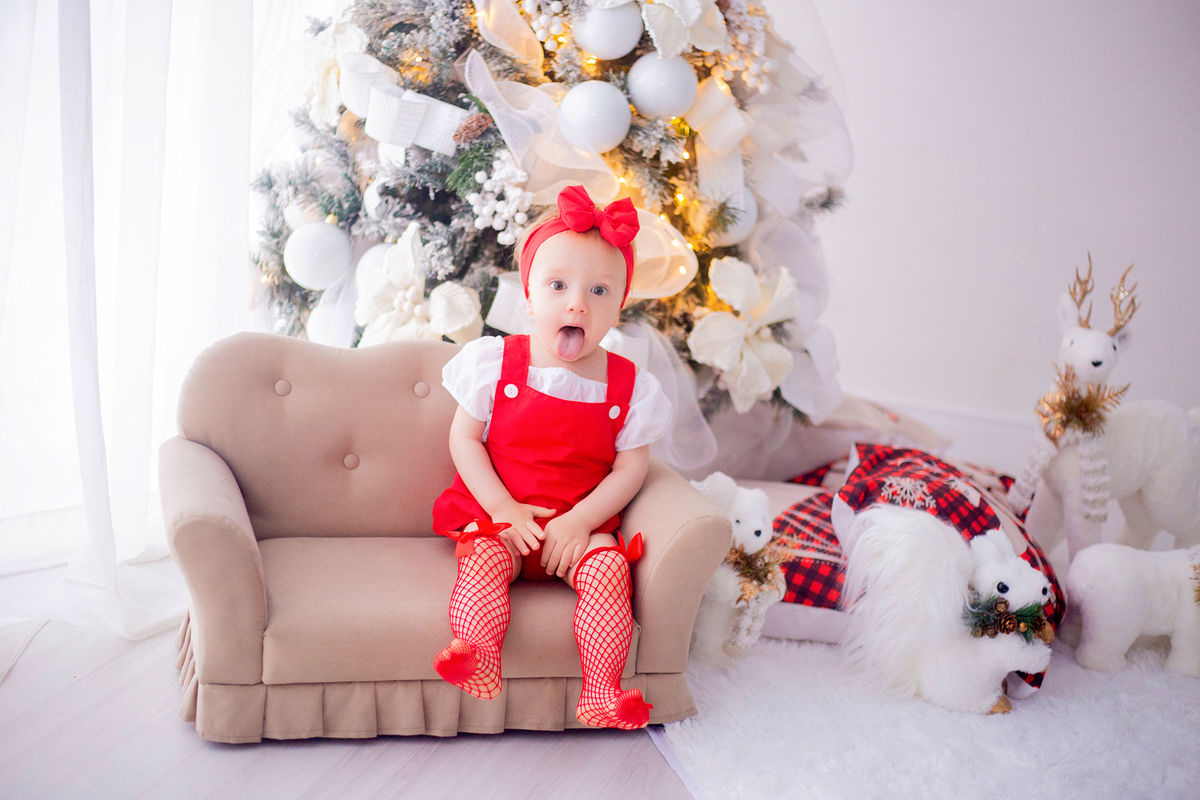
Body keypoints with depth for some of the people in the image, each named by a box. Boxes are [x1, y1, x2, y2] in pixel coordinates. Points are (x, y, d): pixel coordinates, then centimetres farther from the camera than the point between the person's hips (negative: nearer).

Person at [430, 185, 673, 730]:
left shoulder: (628, 385, 1)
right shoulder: (495, 362, -1)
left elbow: (630, 468, 0)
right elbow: (463, 439, -1)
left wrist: (580, 521, -15)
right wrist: (504, 509, -12)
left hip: (583, 525, 1)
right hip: (499, 518, 0)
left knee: (607, 567, -27)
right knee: (483, 561, -30)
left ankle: (601, 692, -25)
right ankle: (477, 663, -38)